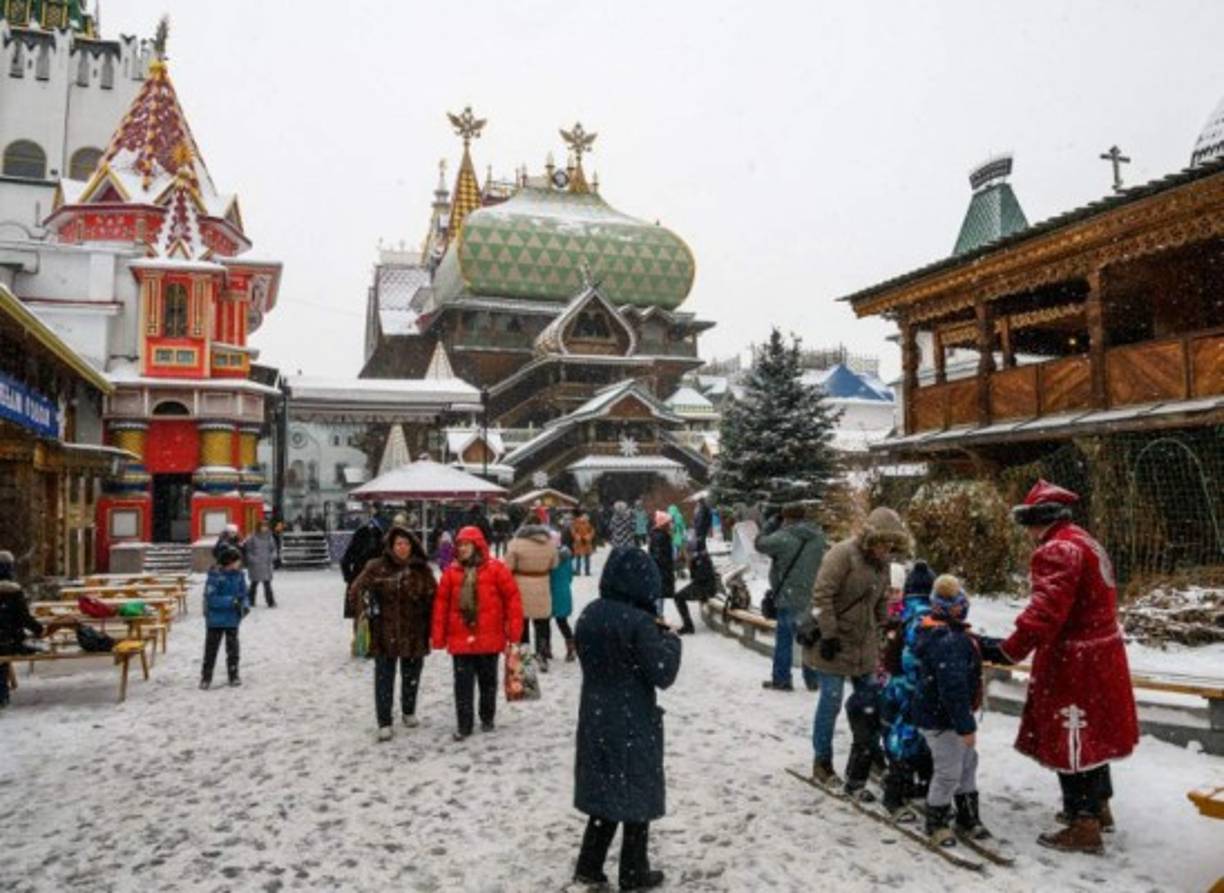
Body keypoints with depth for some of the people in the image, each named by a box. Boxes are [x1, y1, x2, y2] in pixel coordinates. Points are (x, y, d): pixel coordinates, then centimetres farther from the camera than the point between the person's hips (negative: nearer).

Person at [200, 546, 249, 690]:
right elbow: (211, 598, -21)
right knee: (211, 649, 7)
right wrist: (231, 601, -28)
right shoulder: (215, 575, -19)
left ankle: (234, 676, 26)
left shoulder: (239, 575, -3)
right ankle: (206, 677, 19)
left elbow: (243, 593, 7)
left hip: (232, 619, 4)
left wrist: (245, 605, -13)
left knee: (233, 648, 14)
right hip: (215, 619, -4)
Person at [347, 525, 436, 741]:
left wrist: (431, 627, 0)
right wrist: (367, 609, -16)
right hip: (385, 633, -2)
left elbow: (433, 600, 4)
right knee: (384, 679, -1)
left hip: (414, 634, 2)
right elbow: (356, 590, -5)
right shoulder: (377, 567, -4)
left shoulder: (422, 570, 2)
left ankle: (408, 712, 36)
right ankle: (384, 723, 9)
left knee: (411, 676, 15)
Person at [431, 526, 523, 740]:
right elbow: (441, 603, 2)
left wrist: (514, 630, -8)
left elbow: (512, 597, -6)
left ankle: (487, 718, 31)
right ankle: (464, 724, 12)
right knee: (462, 684, 3)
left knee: (488, 680, 14)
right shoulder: (451, 572, 0)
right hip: (460, 639, 1)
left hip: (489, 639, -1)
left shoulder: (495, 569, -6)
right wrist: (438, 637, 0)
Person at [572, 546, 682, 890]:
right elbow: (663, 673, -19)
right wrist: (669, 639, -3)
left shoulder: (589, 614, -1)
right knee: (636, 794, 10)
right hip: (633, 723, -6)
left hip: (595, 718, 6)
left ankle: (589, 865, 23)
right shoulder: (639, 622, -22)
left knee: (605, 789, 19)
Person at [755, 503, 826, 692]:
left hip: (789, 598, -5)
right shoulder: (819, 537, 1)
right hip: (813, 597, 5)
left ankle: (781, 679, 13)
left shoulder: (783, 538, -17)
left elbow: (759, 543, -5)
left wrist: (773, 522, 5)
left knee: (784, 639, 6)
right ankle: (813, 679, 22)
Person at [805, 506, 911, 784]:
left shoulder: (881, 563, 6)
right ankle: (822, 762, 11)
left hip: (863, 645, 8)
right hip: (834, 642, -7)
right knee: (831, 701, -3)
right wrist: (828, 635, -22)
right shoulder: (843, 554, -19)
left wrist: (879, 633, 16)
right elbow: (821, 595, -22)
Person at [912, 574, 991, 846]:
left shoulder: (954, 633, 6)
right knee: (948, 772, 0)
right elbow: (953, 687, -30)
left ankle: (968, 818, 38)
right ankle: (937, 822, 20)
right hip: (940, 719, -11)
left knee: (967, 763, 22)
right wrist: (965, 725, -27)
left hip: (954, 713, 11)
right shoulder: (945, 641, -29)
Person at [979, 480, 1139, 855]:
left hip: (1074, 662, -10)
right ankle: (1098, 806, 37)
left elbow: (1046, 612, -31)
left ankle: (1085, 826, 6)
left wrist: (1008, 651, -32)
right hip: (1097, 655, 10)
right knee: (1091, 733, 22)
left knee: (1072, 739, -1)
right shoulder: (1084, 542, 14)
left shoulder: (1057, 550, -20)